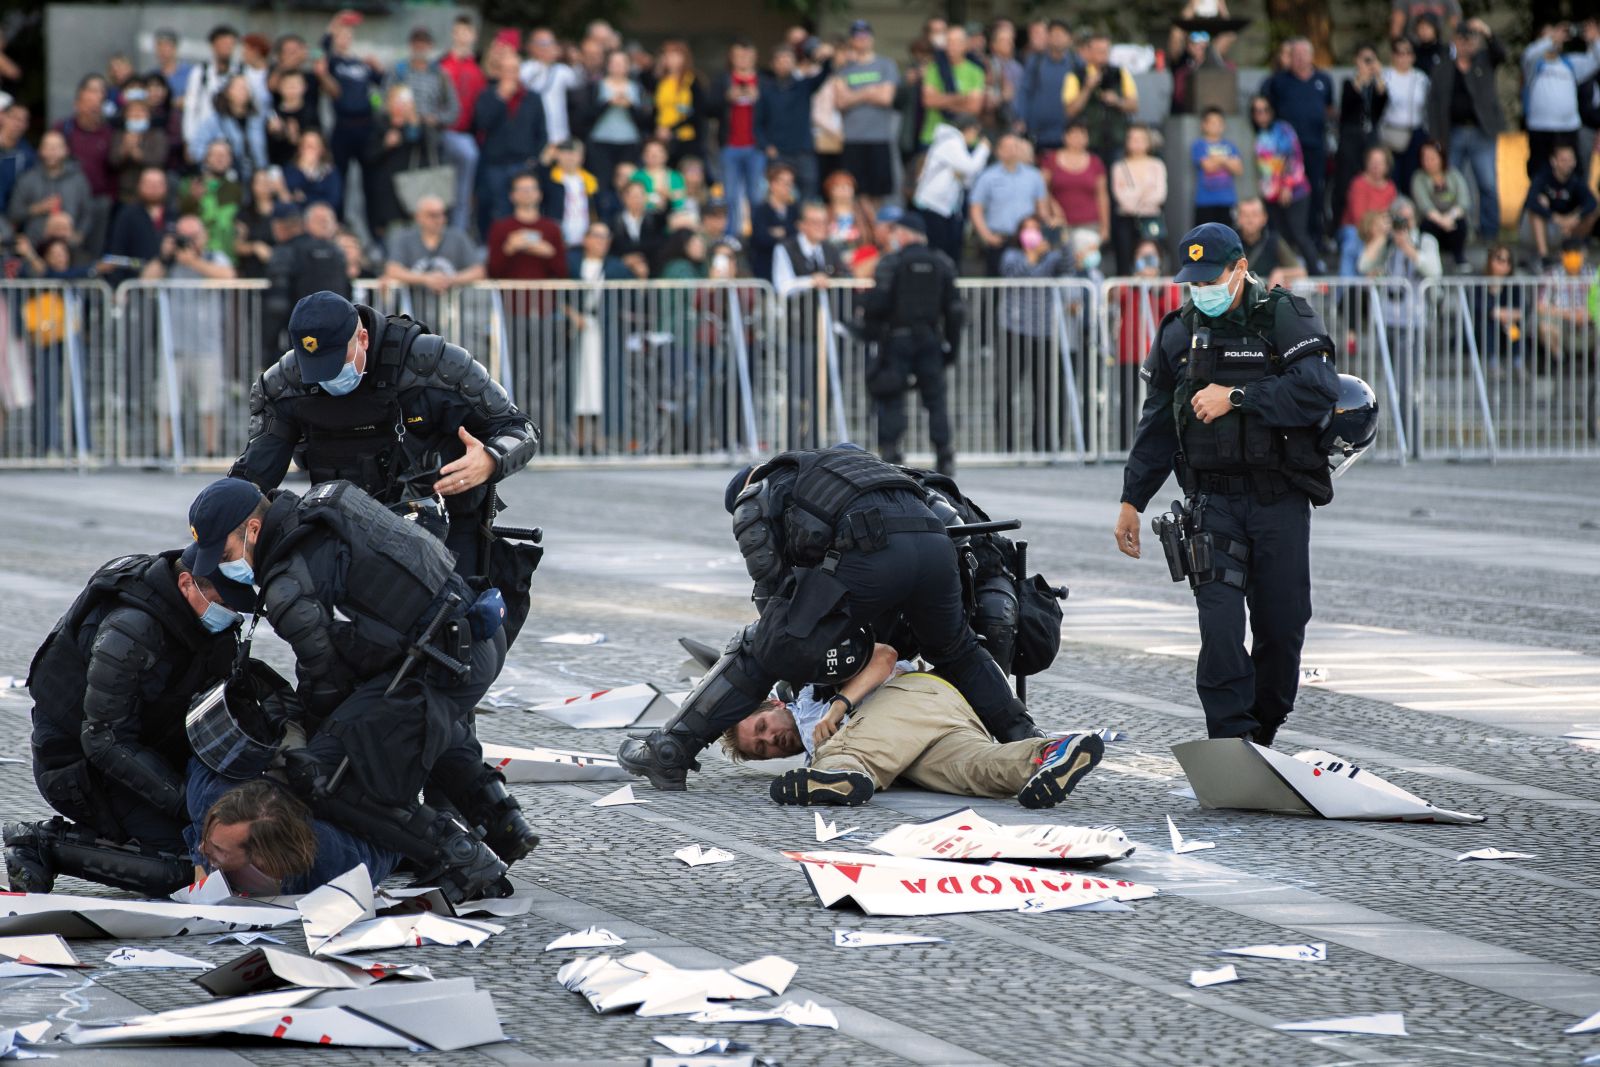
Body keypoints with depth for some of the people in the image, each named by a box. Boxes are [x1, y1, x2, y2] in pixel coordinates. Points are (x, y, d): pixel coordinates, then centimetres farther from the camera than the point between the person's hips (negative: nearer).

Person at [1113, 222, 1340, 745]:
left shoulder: (1286, 319, -3)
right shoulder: (1179, 334, 10)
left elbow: (1317, 393, -19)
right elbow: (1157, 424, 19)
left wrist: (1236, 398, -20)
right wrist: (1132, 500, 18)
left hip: (1280, 500, -2)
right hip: (1213, 500, 2)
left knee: (1282, 624, 3)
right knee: (1220, 622, -14)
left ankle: (1262, 736, 21)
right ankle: (1231, 741, -14)